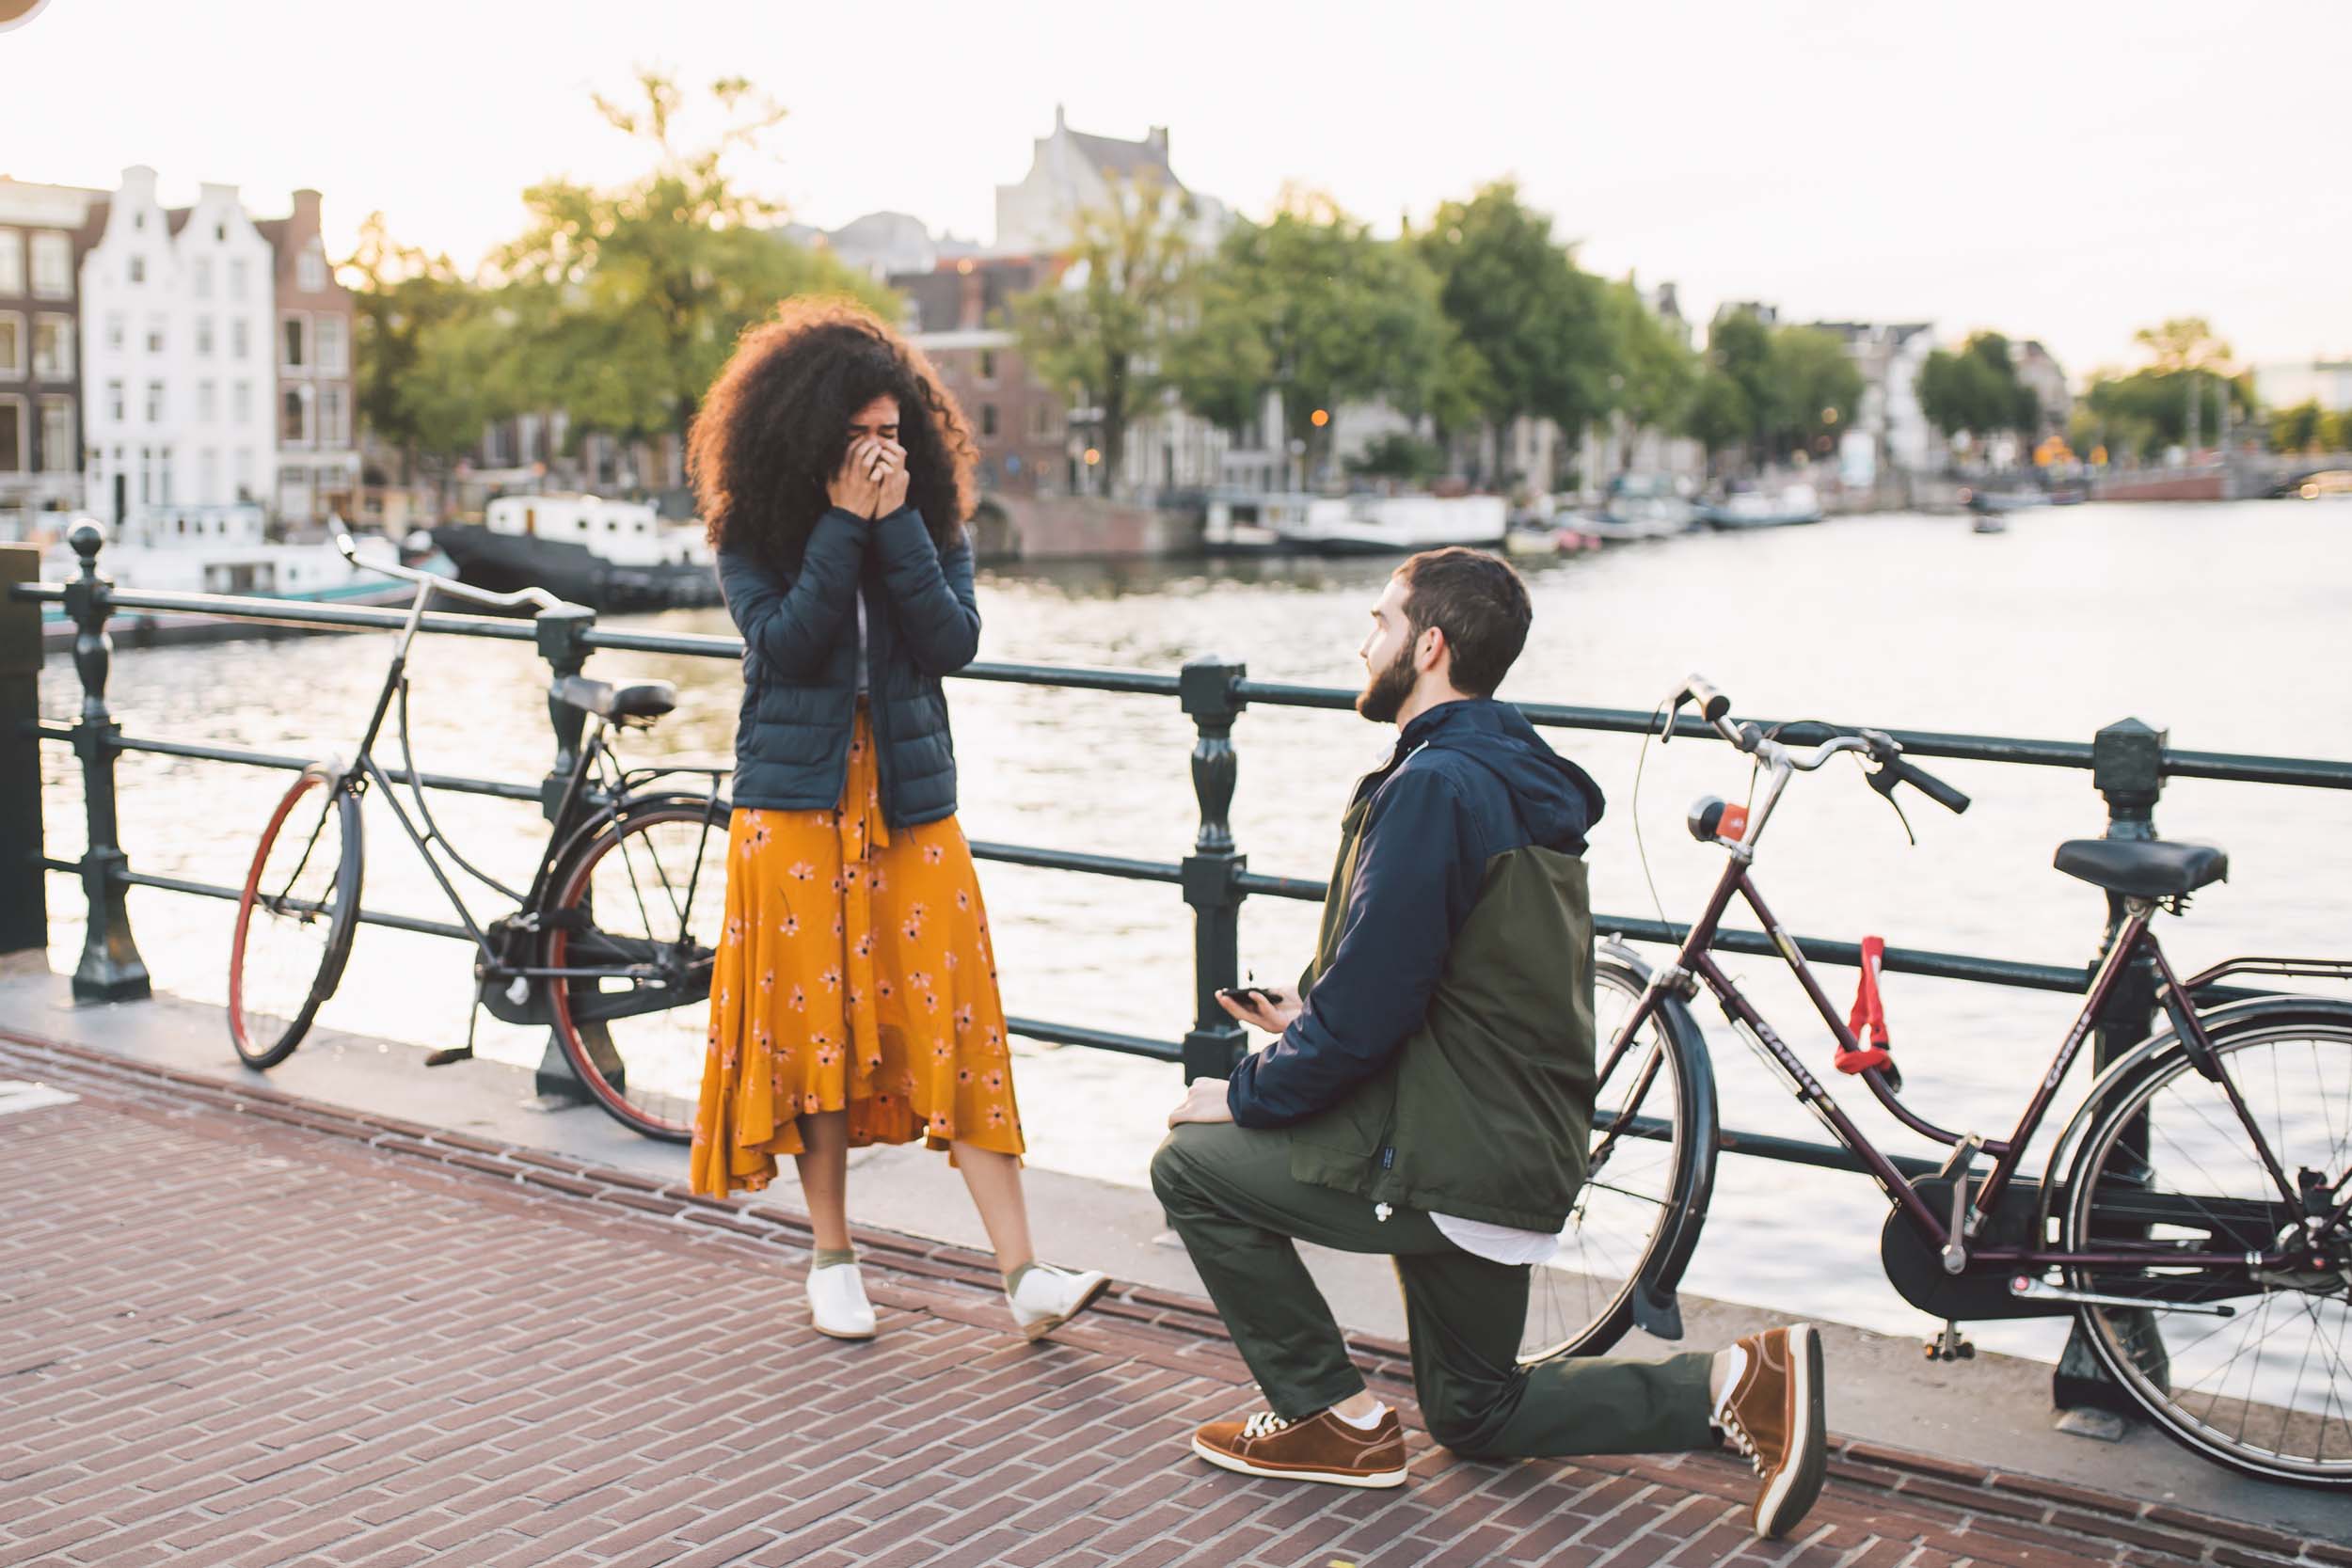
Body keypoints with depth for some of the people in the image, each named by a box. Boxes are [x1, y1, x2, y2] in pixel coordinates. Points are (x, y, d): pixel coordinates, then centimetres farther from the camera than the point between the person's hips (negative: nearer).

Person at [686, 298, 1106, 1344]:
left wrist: (897, 523, -13)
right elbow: (783, 644, -16)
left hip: (910, 802, 1)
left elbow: (955, 642, -9)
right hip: (795, 802, -1)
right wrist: (843, 522, -16)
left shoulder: (933, 521, 5)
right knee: (812, 1022, 3)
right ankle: (832, 1259, 20)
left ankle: (1023, 1278, -4)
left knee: (955, 1023, -3)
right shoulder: (752, 532, -1)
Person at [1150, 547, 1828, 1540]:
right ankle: (1739, 1385, 9)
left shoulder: (1434, 786, -21)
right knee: (1476, 1414, 22)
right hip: (1521, 1153, 10)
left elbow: (1366, 1005, -23)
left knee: (1191, 1166, 4)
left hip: (1449, 1161, -10)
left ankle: (1333, 1420, 9)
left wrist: (1248, 1095, -8)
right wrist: (1314, 1021, 14)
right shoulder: (1515, 780, 11)